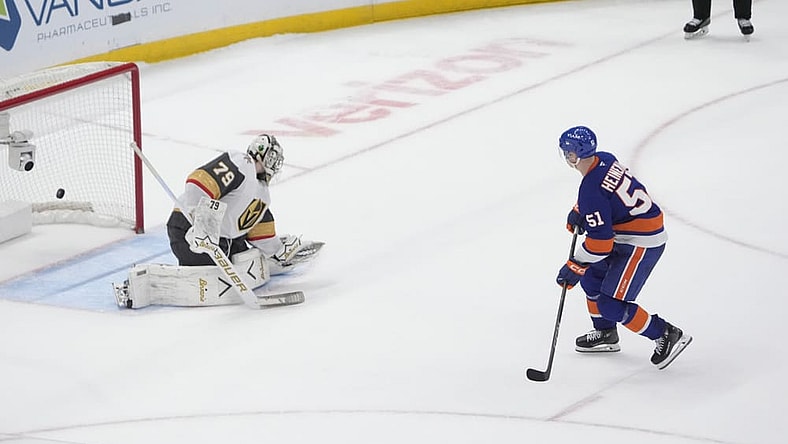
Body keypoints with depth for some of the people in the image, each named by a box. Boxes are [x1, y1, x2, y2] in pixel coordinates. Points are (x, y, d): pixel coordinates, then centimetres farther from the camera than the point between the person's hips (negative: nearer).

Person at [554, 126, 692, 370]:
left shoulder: (590, 191, -26)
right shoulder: (604, 159, 0)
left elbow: (600, 243, -25)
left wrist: (574, 268, -14)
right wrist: (577, 213, 11)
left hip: (642, 244, -10)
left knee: (611, 305, -9)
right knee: (591, 276, 21)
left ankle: (667, 335, -1)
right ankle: (605, 334, 35)